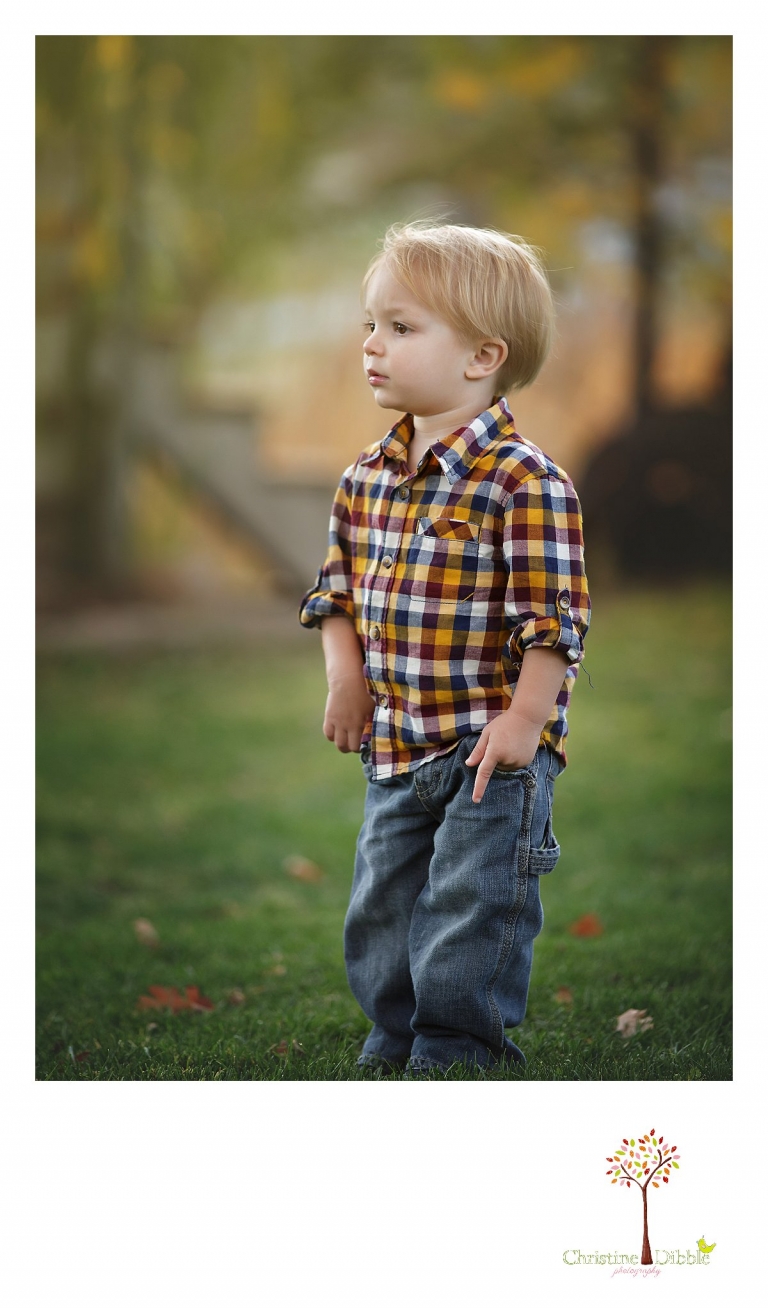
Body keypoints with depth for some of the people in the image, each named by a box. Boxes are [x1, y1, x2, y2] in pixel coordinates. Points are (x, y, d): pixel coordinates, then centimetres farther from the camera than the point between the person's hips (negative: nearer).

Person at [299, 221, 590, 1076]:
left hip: (491, 746, -7)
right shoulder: (367, 478, 5)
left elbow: (552, 616, -17)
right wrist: (345, 675, 2)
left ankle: (458, 1047, 13)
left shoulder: (524, 482, -17)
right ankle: (394, 1037, 31)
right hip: (395, 743, 7)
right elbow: (339, 584, 15)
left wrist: (525, 718, -18)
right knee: (383, 903, 16)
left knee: (471, 903, 0)